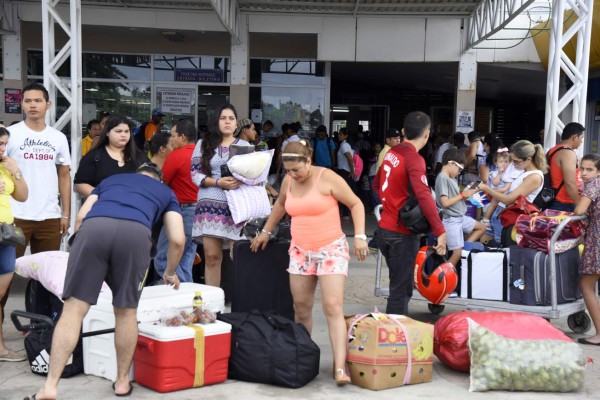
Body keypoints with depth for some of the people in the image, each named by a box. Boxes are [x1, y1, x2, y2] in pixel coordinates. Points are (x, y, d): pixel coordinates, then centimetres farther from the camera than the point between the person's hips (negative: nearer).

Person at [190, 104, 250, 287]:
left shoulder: (245, 145, 13)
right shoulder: (204, 144, 10)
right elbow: (195, 174, 2)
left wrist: (242, 181, -12)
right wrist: (218, 182, -12)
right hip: (211, 205, 0)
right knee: (212, 256, 1)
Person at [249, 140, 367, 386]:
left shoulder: (327, 178, -12)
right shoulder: (289, 181, 4)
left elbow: (355, 204, -7)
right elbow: (280, 204, 24)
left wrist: (359, 236, -16)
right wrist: (266, 232, 26)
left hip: (331, 249, -5)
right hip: (300, 251, 5)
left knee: (333, 307, -13)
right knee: (301, 307, 8)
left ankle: (340, 367, -15)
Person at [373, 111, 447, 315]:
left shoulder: (391, 153, 7)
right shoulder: (414, 159, -18)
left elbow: (376, 185, 20)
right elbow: (424, 196, -29)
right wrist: (440, 231, -28)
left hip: (384, 228, 8)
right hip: (402, 233, -8)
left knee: (399, 283, 21)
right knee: (401, 289, 0)